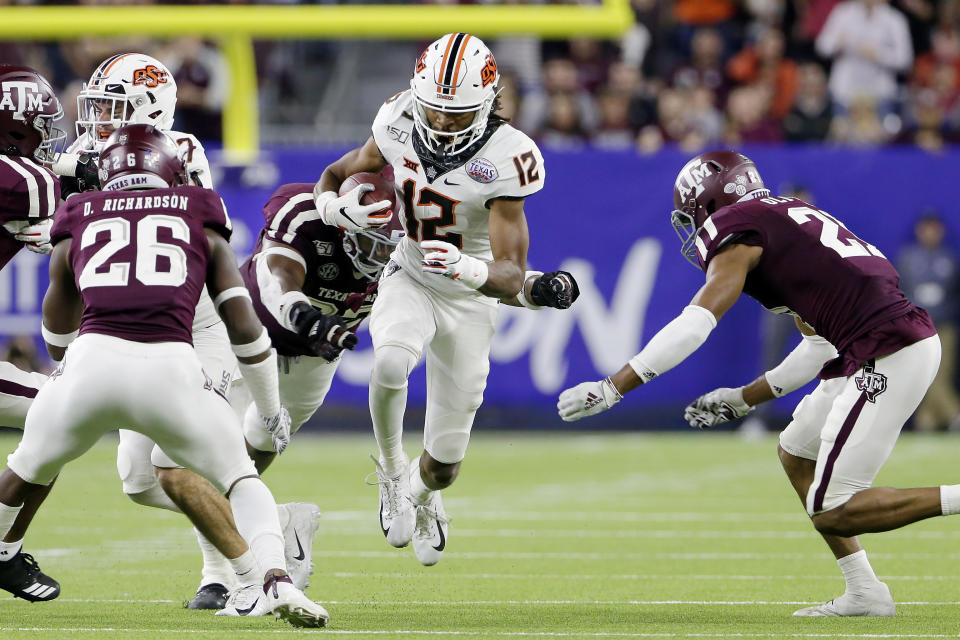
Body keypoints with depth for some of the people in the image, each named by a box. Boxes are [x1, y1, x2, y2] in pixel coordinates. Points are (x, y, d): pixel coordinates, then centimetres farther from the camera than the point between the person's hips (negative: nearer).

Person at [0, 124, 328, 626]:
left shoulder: (78, 226, 25)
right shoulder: (201, 224, 22)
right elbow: (244, 328, 17)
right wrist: (272, 408, 32)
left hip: (92, 360, 1)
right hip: (171, 367, -1)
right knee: (241, 481, 18)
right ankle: (273, 579, -6)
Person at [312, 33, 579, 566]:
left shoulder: (503, 160, -25)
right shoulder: (399, 127, -14)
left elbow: (511, 276, -27)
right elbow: (335, 175, 4)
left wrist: (468, 270, -50)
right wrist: (337, 208, -20)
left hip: (469, 300, -1)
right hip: (408, 280, 1)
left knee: (443, 466, 7)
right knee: (391, 362, -38)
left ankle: (421, 492, 48)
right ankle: (390, 469, -8)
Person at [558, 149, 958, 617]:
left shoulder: (738, 232, -3)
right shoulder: (786, 220, 25)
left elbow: (694, 325, -14)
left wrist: (610, 388, -13)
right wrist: (742, 400, 28)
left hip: (889, 358, -10)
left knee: (832, 512, -5)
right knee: (796, 453, 22)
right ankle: (863, 593, 19)